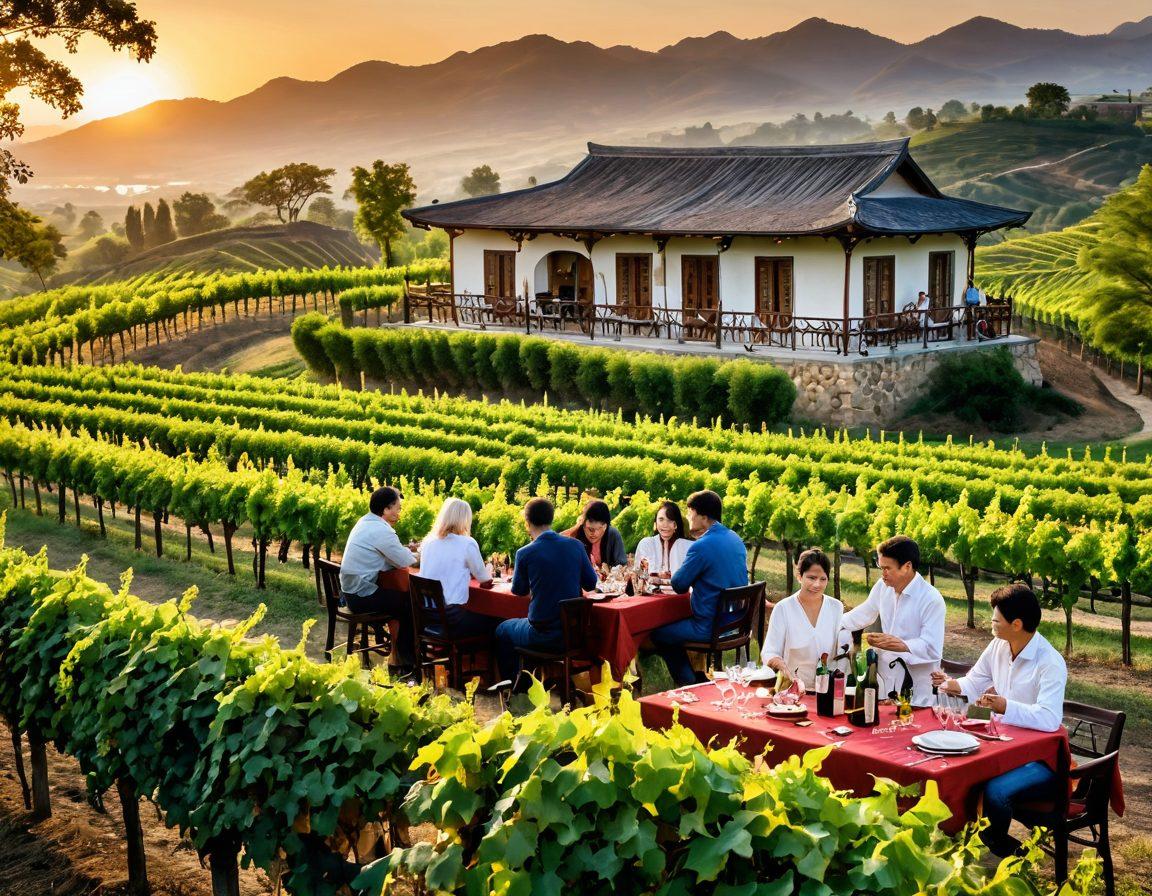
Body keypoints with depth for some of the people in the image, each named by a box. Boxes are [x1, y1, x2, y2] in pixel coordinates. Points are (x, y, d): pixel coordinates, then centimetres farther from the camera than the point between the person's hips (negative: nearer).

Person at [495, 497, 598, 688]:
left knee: (502, 630, 27)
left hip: (541, 636, -4)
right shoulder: (576, 546, -5)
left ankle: (516, 686, 34)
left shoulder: (525, 553, -13)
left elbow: (519, 590, 4)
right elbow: (591, 584, 7)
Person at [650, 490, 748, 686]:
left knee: (658, 632, 10)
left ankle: (688, 683, 16)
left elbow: (678, 585, -13)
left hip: (711, 629, -9)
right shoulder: (735, 539, 5)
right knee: (677, 620, 30)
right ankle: (700, 677, 31)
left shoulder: (702, 546, -22)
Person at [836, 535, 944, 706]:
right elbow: (863, 614, 21)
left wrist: (902, 646, -36)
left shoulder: (931, 600, -17)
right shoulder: (883, 587, 4)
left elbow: (932, 649, -22)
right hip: (885, 680, 6)